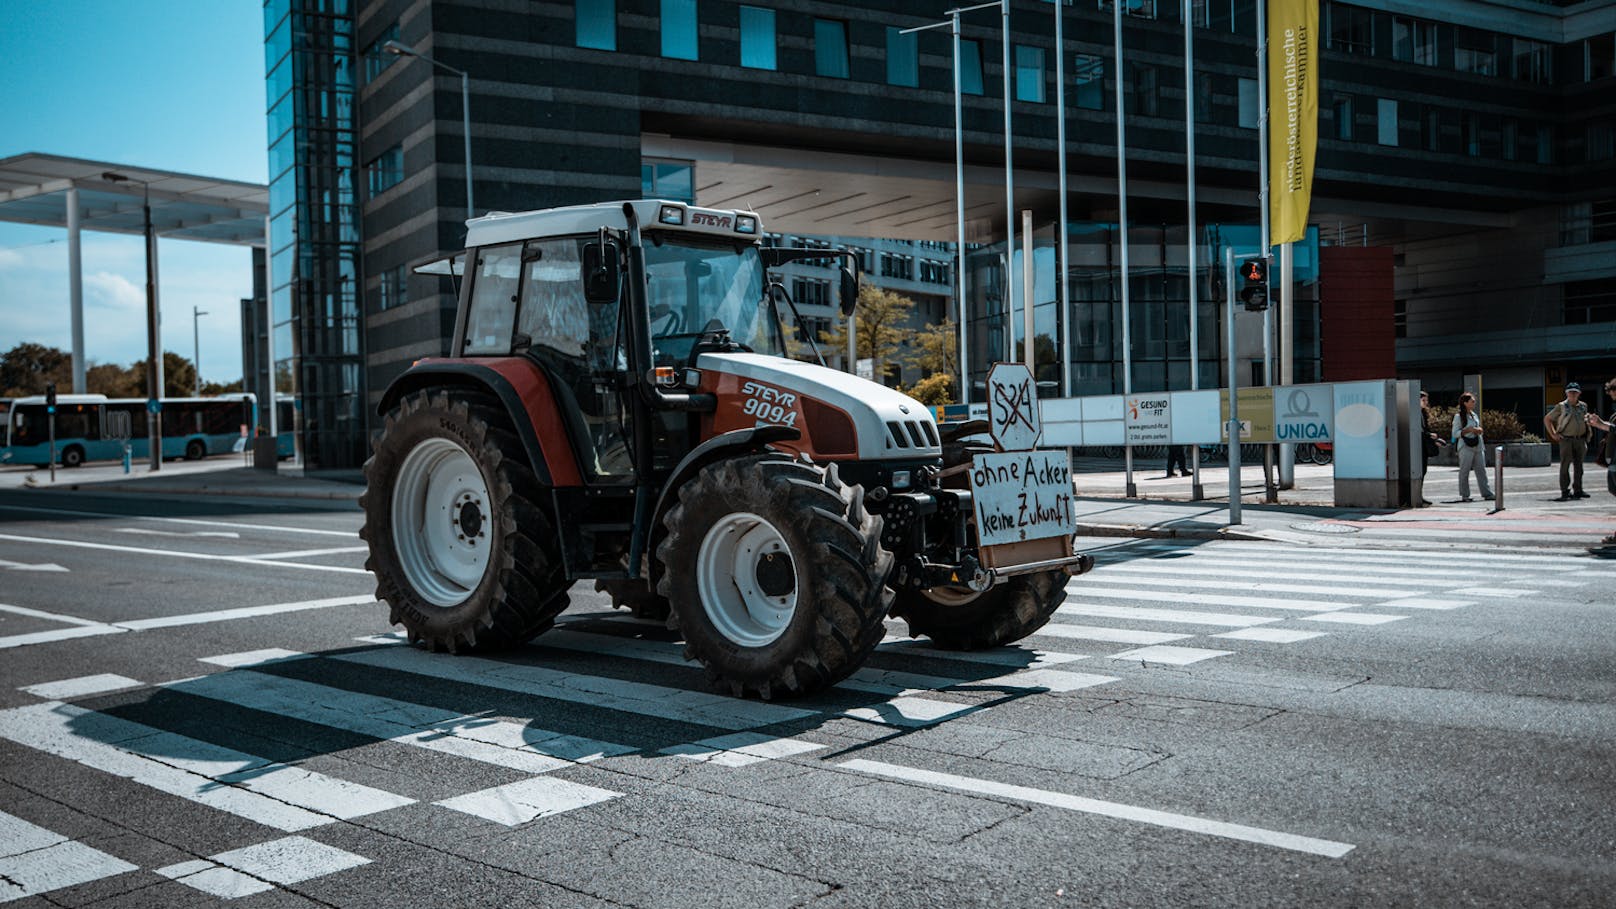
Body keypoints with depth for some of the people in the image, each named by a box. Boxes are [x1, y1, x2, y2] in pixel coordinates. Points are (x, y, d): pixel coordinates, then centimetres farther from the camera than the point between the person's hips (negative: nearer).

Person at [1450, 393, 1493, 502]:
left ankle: (1487, 493, 6)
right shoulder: (1459, 416, -6)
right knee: (1464, 471, -1)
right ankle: (1464, 495, 4)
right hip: (1466, 448, -7)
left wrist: (1479, 430, 3)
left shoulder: (1474, 415, 15)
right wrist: (1469, 430, -19)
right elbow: (1455, 433, -10)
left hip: (1478, 447, 7)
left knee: (1481, 470, 5)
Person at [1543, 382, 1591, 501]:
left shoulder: (1583, 406, 10)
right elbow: (1547, 419, 2)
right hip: (1566, 439, -5)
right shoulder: (1561, 407, -3)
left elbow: (1586, 420, 24)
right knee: (1565, 466, -7)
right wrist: (1553, 434, -4)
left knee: (1578, 465, 10)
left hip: (1580, 439, 5)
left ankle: (1578, 490, 19)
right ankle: (1565, 492, -6)